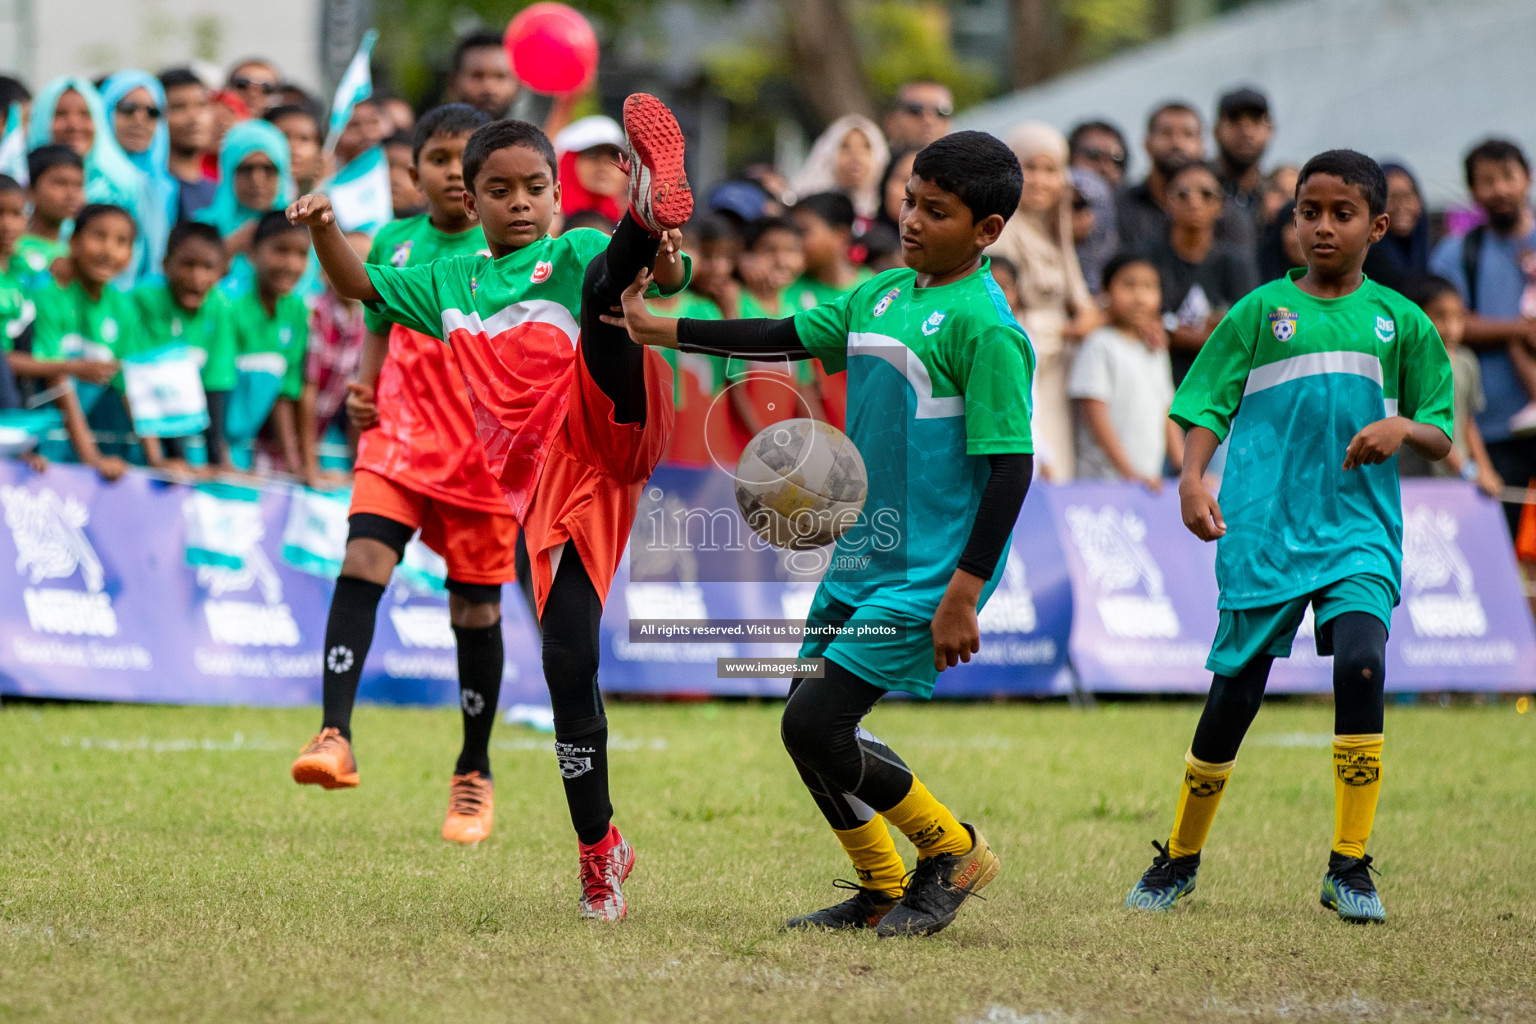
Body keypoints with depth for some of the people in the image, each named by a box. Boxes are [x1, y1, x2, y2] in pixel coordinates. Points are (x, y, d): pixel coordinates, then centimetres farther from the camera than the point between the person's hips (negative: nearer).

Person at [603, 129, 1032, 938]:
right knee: (811, 728, 9)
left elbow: (1010, 468, -17)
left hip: (927, 574, -8)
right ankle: (883, 893, 24)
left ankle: (951, 851, 7)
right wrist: (657, 331, 9)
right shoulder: (881, 295, 9)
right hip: (859, 559, 8)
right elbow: (784, 339, 17)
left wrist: (964, 594, -21)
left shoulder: (985, 328, -15)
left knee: (814, 725, -12)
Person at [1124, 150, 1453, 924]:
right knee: (1236, 688, 2)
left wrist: (1403, 429, -10)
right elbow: (1207, 406, 5)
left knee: (1361, 663, -22)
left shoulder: (1399, 321, 9)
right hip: (1264, 531, 0)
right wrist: (1192, 479, -13)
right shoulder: (1261, 311, 7)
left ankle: (1349, 867, -15)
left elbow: (1440, 437, 12)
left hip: (1359, 527, 0)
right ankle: (1180, 858, 23)